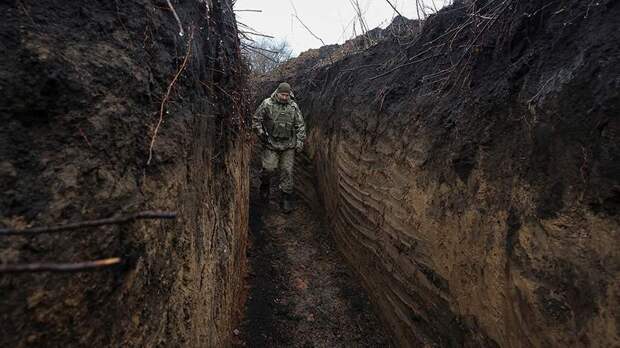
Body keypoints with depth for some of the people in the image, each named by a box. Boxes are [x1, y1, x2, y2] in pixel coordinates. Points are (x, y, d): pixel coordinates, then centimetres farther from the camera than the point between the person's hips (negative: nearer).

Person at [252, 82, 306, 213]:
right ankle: (265, 186, 27)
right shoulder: (267, 104, -4)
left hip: (288, 145, 2)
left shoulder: (293, 106, 4)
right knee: (269, 169, -6)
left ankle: (287, 197, 13)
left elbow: (300, 125, 9)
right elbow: (256, 120, 3)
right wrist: (262, 135, -4)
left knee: (287, 171, 2)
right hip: (271, 144, -2)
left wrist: (300, 141, 3)